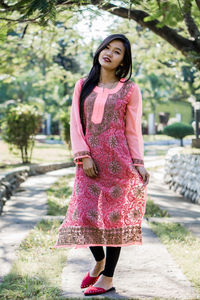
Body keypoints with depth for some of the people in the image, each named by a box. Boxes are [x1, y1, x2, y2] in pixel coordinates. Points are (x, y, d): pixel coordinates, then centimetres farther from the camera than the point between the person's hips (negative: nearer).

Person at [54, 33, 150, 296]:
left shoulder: (130, 89, 3)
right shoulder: (83, 86, 10)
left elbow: (133, 130, 2)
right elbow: (76, 124, 5)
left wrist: (138, 163, -6)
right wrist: (84, 156, -7)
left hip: (118, 161, -3)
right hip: (90, 162, 3)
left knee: (114, 215, -1)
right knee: (84, 214, -1)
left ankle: (108, 278, 10)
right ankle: (99, 262, 27)